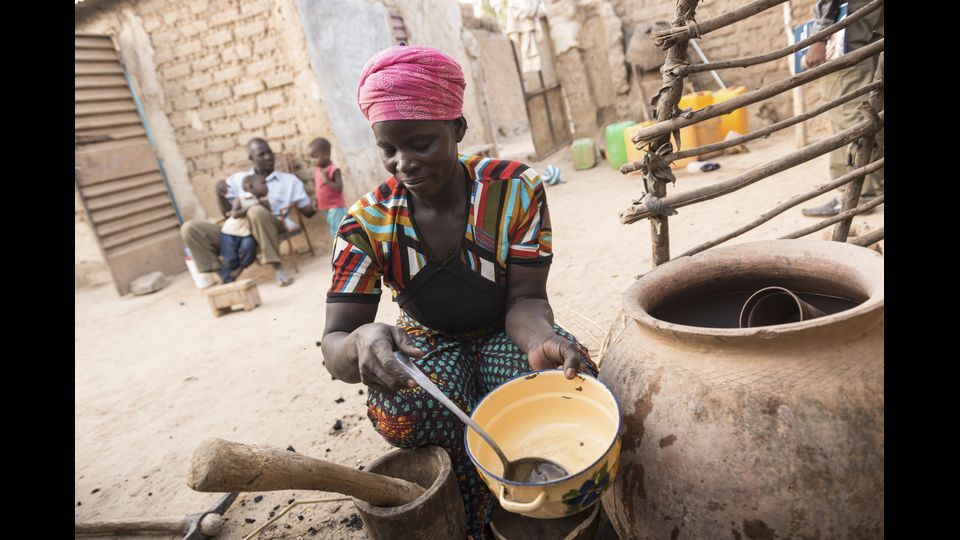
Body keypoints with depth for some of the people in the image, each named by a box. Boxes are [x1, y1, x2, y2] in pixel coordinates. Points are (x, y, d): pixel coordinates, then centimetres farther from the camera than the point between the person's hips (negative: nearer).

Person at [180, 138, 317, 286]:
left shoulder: (289, 179, 15)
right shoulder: (237, 179, 18)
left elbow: (308, 211, 11)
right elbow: (227, 213, 14)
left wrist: (316, 206, -12)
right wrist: (220, 196, -6)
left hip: (273, 229, -3)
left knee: (256, 211, -37)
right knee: (189, 228, -14)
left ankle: (277, 267, -28)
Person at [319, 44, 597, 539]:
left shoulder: (516, 189, -17)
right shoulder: (366, 223, -16)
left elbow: (524, 299, -16)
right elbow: (334, 345, -20)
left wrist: (543, 339, -42)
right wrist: (361, 342, -47)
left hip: (505, 333, 0)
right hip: (430, 344, 1)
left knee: (572, 385, -32)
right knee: (397, 408, -33)